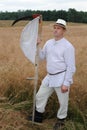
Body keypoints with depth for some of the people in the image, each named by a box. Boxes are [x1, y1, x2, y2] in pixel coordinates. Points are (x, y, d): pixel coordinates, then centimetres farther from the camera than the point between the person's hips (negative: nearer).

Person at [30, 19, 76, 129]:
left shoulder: (68, 46, -15)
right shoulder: (48, 43, 6)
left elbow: (71, 67, -15)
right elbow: (41, 56, 14)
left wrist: (66, 83, -18)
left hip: (62, 78, -6)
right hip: (49, 77, 7)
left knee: (63, 102, 9)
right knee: (40, 96, 16)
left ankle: (61, 119, 33)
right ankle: (38, 116, 37)